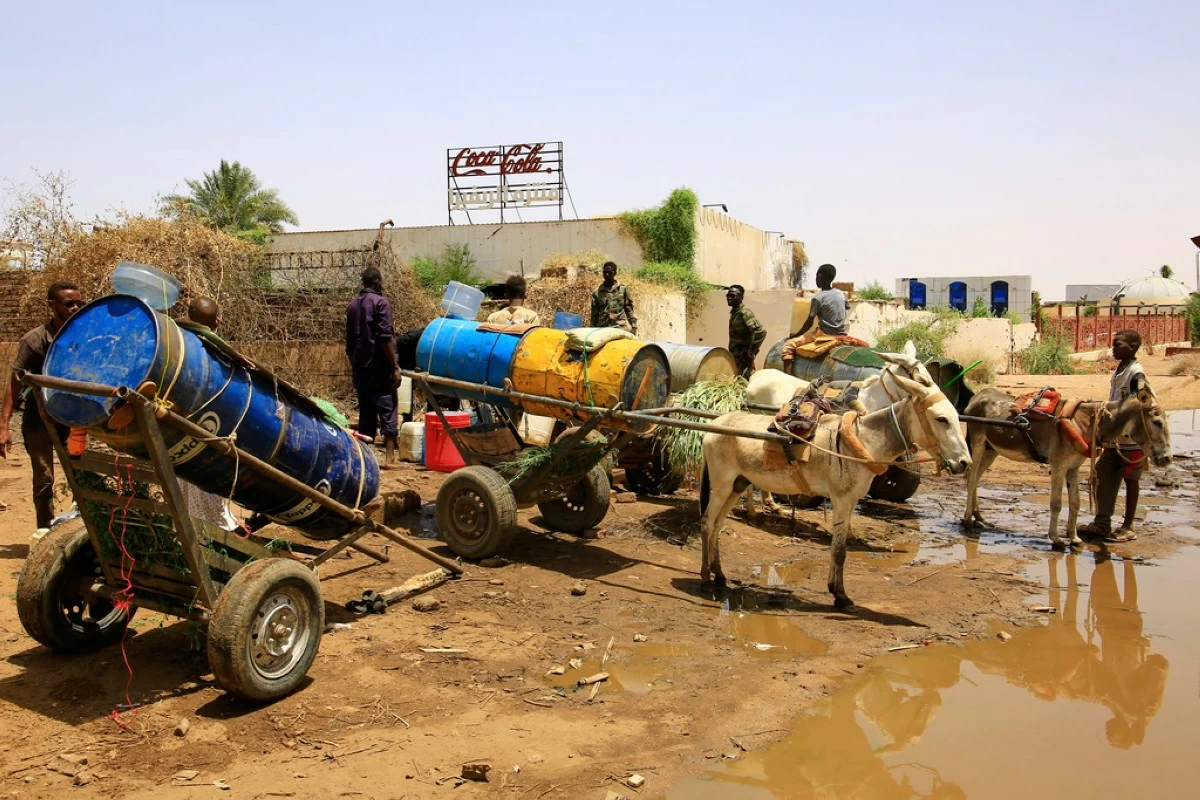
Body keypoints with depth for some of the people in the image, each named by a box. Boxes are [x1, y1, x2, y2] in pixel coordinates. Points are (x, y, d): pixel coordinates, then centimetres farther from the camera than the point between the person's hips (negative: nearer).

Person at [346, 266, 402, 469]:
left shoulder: (352, 306, 13)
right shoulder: (380, 303, -8)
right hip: (380, 368, -7)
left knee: (366, 414, 11)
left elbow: (349, 342, 17)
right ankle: (389, 458, -7)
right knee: (388, 412, -3)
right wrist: (395, 367, -13)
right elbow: (386, 338, -15)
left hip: (360, 369, 7)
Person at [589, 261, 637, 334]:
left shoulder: (623, 289, 7)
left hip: (621, 328, -1)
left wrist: (633, 326, 3)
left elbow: (629, 311, 9)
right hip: (603, 329, 1)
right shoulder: (597, 292, 10)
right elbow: (594, 315, 12)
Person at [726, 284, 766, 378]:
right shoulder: (734, 312, 11)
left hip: (743, 359, -10)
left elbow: (761, 331, -28)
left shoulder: (745, 313, -18)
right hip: (736, 358, 10)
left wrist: (751, 351, -23)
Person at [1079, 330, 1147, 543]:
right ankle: (1102, 523, 20)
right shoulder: (1118, 370, 10)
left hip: (1130, 439, -8)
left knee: (1130, 479, 3)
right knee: (1102, 476, 10)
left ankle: (1128, 527, 14)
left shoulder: (1136, 373, -15)